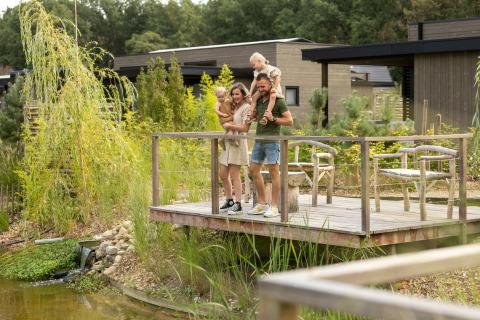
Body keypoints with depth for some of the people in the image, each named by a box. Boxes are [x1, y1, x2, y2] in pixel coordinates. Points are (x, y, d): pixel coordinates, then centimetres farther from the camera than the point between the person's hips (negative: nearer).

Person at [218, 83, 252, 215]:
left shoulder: (246, 107, -6)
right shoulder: (233, 107, 19)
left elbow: (245, 128, -14)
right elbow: (224, 120, 26)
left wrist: (229, 126, -9)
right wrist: (226, 124, 4)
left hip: (238, 143, -8)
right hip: (228, 143, 8)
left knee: (234, 175, -11)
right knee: (223, 175, 9)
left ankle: (238, 205, -8)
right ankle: (229, 201, 21)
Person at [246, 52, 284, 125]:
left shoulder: (270, 69, -15)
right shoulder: (257, 72, 8)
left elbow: (277, 78, -15)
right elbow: (254, 82, 9)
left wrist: (274, 88, -24)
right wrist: (250, 93, 2)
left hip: (273, 89, -8)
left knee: (272, 96, -38)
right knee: (254, 97, -8)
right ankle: (252, 114, -8)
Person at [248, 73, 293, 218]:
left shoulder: (278, 101, -7)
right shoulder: (258, 101, 14)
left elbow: (290, 121, -10)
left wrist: (273, 119, -19)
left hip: (272, 142, -8)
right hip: (259, 141, 8)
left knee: (274, 172, -4)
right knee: (253, 170, 8)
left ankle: (274, 207, 0)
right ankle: (262, 204, 17)